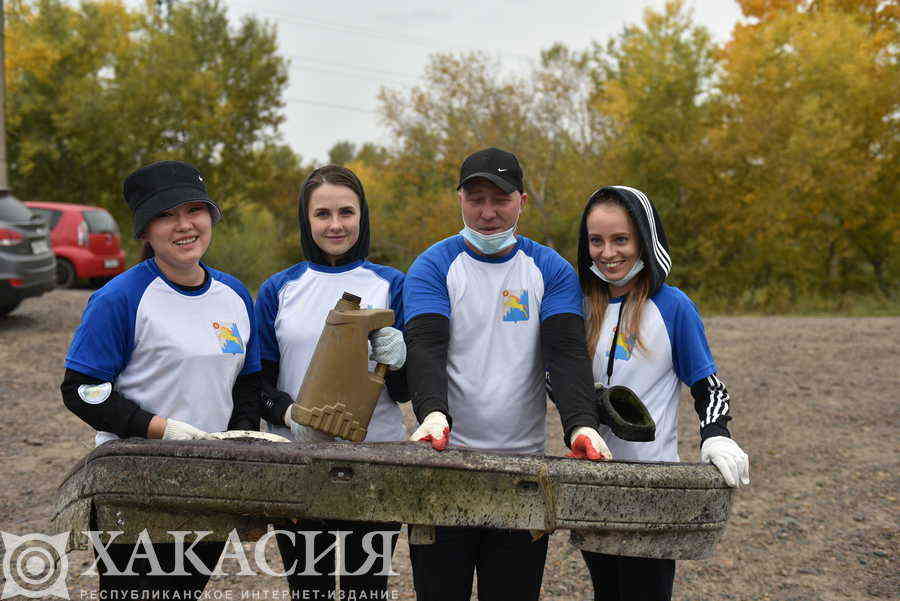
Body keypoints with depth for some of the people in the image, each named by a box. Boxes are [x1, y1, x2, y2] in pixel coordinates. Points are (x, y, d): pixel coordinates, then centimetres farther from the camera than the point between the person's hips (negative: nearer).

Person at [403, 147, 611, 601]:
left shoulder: (552, 271, 5)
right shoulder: (433, 268, 1)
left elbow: (567, 353, -7)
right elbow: (425, 349, -14)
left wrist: (580, 424, -26)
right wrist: (433, 412, -35)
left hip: (525, 461, 1)